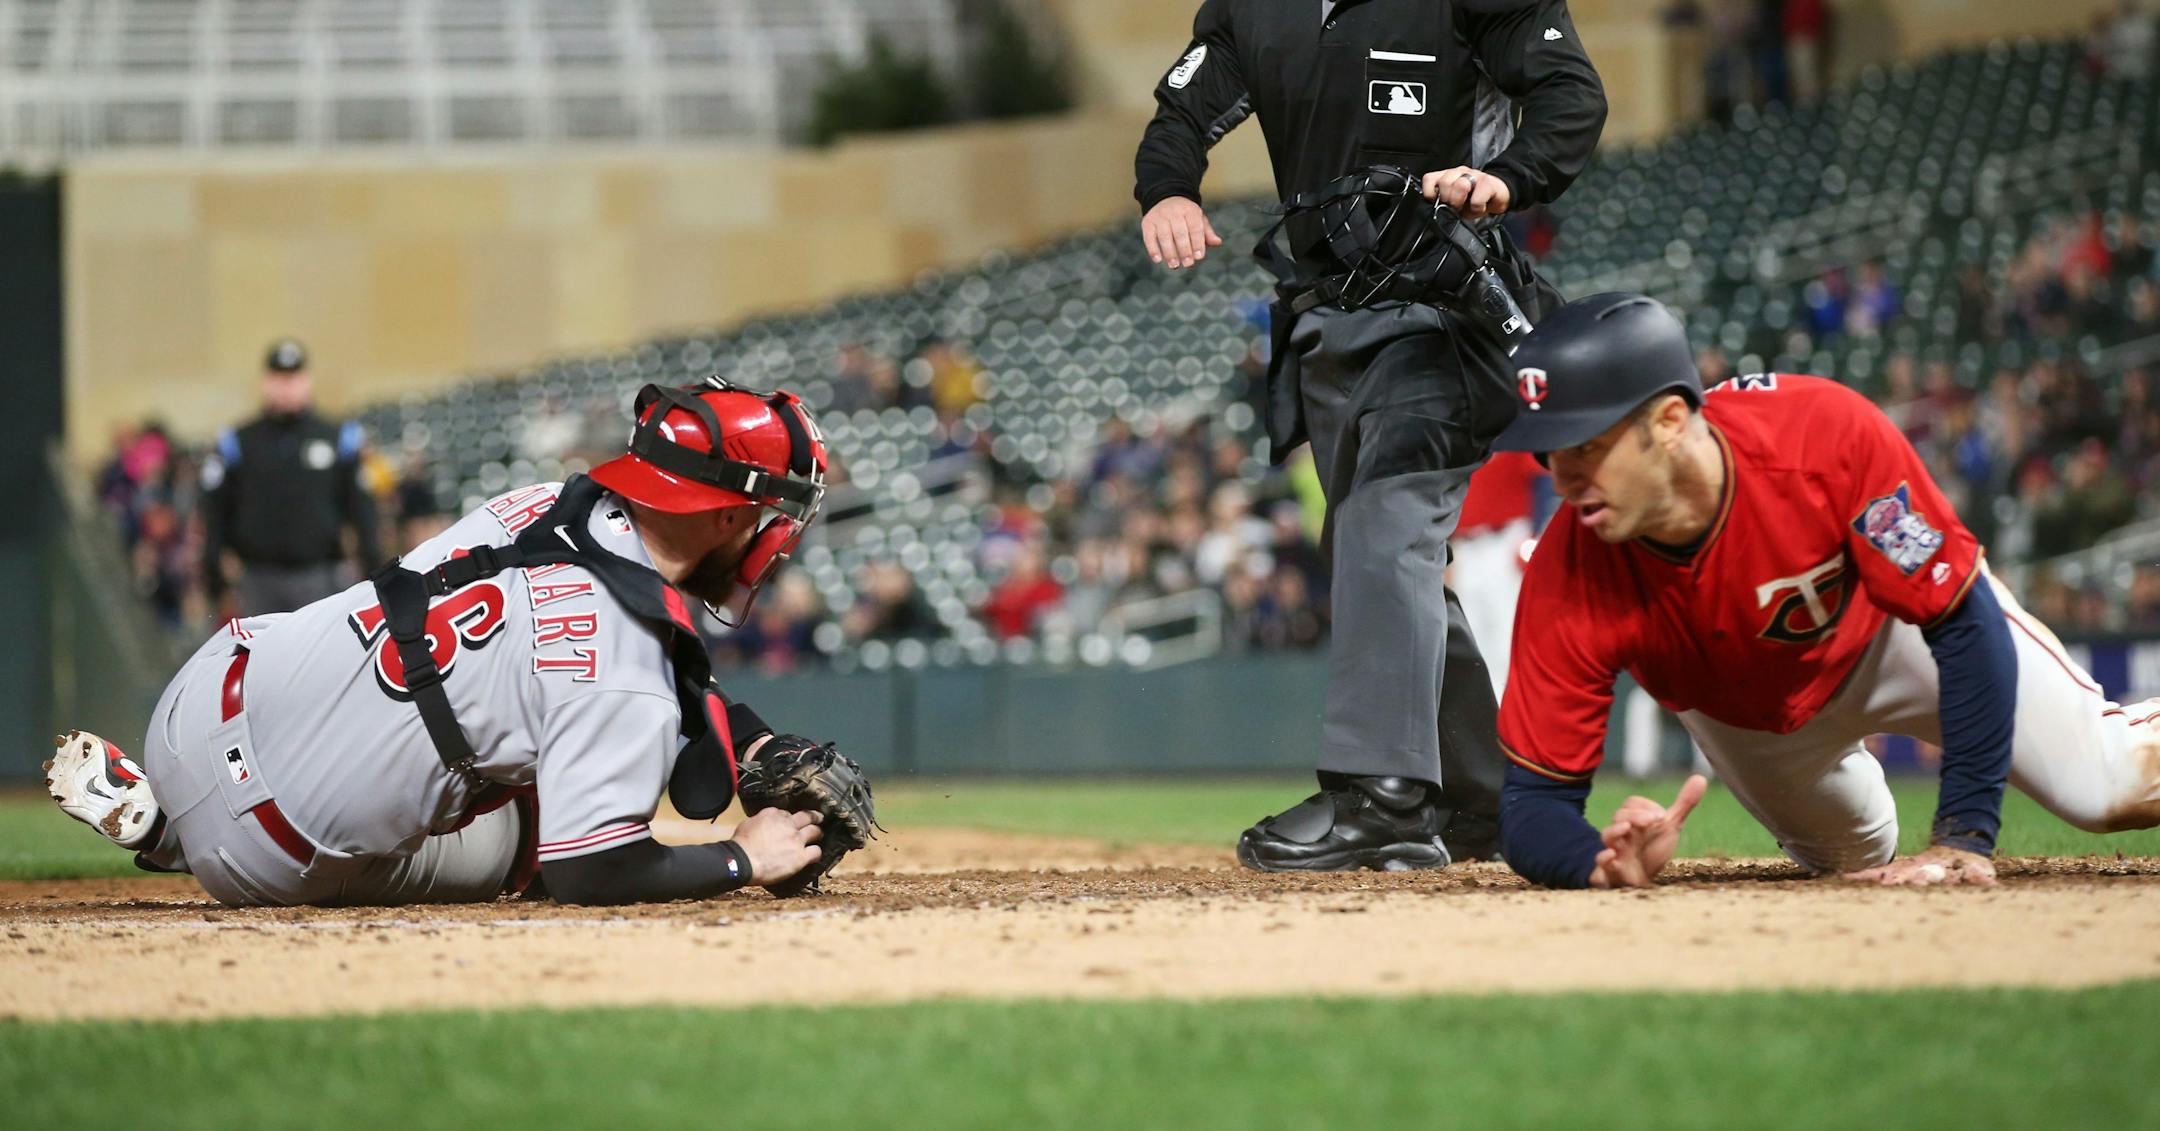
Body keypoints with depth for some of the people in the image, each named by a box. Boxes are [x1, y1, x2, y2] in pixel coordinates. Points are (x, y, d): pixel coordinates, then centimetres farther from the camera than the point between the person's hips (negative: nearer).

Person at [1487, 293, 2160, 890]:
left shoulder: (1829, 433, -42)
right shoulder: (1567, 581, -36)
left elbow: (1967, 626, -34)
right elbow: (1534, 803, -31)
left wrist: (1965, 838, -40)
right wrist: (1606, 865, -56)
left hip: (1892, 627, -2)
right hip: (1742, 714, 2)